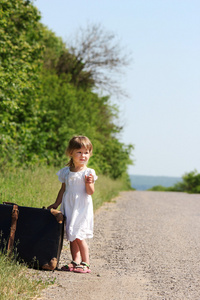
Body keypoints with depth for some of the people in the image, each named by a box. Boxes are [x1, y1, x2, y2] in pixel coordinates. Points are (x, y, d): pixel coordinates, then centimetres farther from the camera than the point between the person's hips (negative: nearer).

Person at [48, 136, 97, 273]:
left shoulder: (88, 172, -5)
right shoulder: (66, 171, 9)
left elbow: (90, 192, -10)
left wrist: (89, 183, -29)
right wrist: (56, 204, 15)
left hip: (82, 209, -5)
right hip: (69, 208, 5)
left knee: (78, 236, -9)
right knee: (71, 237, 6)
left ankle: (85, 263, -1)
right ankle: (76, 261, 14)